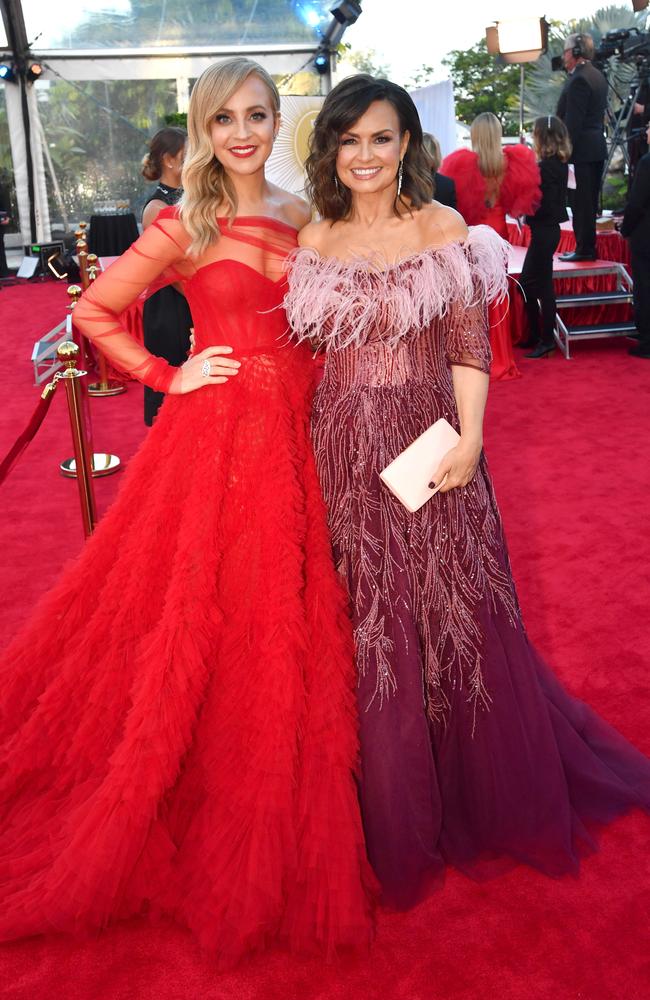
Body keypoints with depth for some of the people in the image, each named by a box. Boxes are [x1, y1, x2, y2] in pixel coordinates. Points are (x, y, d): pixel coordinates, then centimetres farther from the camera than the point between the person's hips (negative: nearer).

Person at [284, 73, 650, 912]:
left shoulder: (443, 229, 0)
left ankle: (482, 798, 30)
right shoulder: (313, 241, 9)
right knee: (365, 623, 9)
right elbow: (307, 352, 9)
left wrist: (469, 438, -16)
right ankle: (389, 814, 31)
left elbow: (469, 348, -5)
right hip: (343, 454, 3)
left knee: (452, 613, 4)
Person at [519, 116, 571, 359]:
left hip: (544, 231, -10)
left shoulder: (548, 167, -18)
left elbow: (544, 204, -23)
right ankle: (534, 335, 25)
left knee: (543, 285, -1)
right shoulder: (559, 163, 10)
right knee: (526, 283, 15)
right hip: (545, 229, 10)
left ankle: (547, 340, 8)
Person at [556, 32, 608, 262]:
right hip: (597, 148, 10)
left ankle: (584, 249, -3)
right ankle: (590, 247, 20)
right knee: (590, 202, 13)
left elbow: (573, 121, -19)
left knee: (580, 202, -6)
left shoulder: (579, 80, -15)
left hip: (581, 150, -10)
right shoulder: (597, 76, 16)